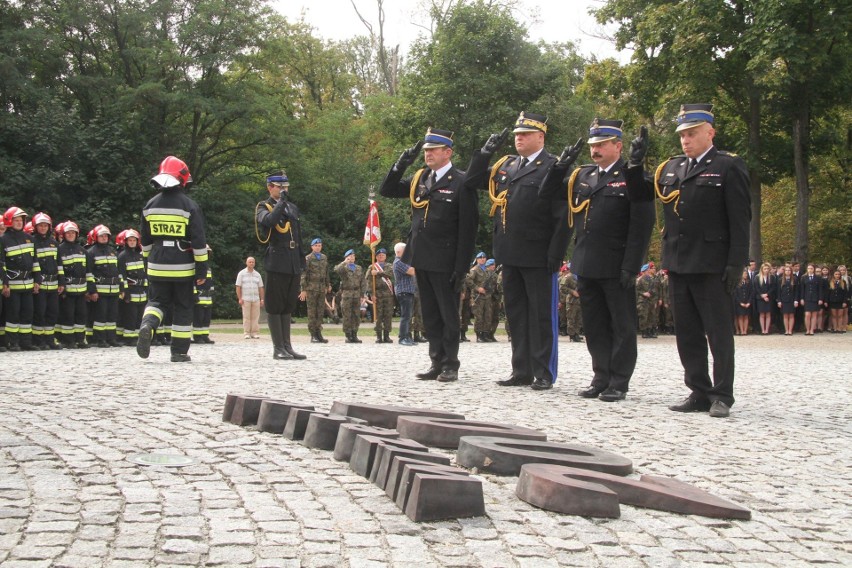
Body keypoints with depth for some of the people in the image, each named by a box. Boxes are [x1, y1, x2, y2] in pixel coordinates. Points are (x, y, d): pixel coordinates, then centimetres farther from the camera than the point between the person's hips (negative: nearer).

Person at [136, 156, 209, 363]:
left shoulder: (150, 205, 5)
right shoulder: (189, 206, -8)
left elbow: (145, 240, 13)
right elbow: (199, 241, -9)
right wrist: (202, 268, -4)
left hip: (157, 266, 3)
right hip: (183, 267, -3)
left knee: (156, 301, 14)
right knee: (182, 307, 7)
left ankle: (147, 325, -18)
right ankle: (179, 352, 9)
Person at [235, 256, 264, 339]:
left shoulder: (257, 274, 14)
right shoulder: (241, 273, 4)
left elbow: (261, 288, 14)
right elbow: (238, 287, 0)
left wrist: (262, 299, 7)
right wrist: (240, 298, -7)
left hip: (256, 299, 3)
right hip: (245, 299, -3)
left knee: (255, 317, -1)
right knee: (246, 317, -4)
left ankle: (255, 333, 2)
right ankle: (246, 333, -1)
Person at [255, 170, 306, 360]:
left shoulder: (293, 207, 17)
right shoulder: (263, 207, -1)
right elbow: (269, 221, -26)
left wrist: (302, 263, 16)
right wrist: (281, 201, -18)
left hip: (293, 264, 6)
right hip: (276, 263, -6)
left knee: (288, 306, 9)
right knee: (275, 306, -2)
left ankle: (287, 346, 13)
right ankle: (278, 348, 1)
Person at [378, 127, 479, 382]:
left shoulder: (461, 182, -8)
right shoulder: (419, 179, 11)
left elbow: (468, 228, -11)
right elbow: (386, 190, 14)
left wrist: (461, 267, -14)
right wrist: (402, 163, 0)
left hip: (445, 262, -6)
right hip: (421, 259, 6)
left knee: (448, 315, 3)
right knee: (429, 316, 12)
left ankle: (450, 365, 12)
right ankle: (436, 362, 20)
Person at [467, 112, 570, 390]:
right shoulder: (506, 165, 15)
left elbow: (563, 215, -11)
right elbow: (474, 180, 20)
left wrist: (556, 254, -16)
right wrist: (486, 152, 5)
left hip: (538, 256, -7)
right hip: (510, 254, 7)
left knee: (542, 315, 1)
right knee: (515, 314, 11)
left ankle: (543, 373, 7)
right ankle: (521, 370, 19)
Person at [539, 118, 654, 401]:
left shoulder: (632, 177, -5)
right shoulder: (582, 176, 13)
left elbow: (642, 225, -12)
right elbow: (547, 196, 11)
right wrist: (561, 166, 0)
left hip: (616, 269, -6)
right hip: (587, 267, 6)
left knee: (621, 327, 4)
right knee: (594, 327, 11)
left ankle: (619, 383, 10)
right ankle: (601, 377, 21)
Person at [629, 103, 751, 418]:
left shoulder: (729, 166, -3)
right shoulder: (670, 167, 14)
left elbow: (740, 219, -7)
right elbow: (640, 195, 19)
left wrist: (736, 263, -14)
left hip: (712, 265, -6)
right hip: (678, 263, 6)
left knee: (718, 332, 0)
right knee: (687, 333, 10)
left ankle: (722, 396, 7)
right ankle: (699, 392, 18)